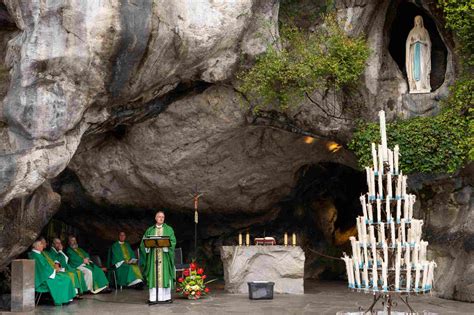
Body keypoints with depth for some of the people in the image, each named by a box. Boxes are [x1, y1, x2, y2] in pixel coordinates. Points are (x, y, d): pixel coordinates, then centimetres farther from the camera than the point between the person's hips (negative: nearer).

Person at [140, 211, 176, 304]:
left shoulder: (169, 229, 10)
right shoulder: (150, 230, 14)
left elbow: (173, 241, -2)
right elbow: (144, 242, 8)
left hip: (164, 255, -1)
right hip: (153, 255, 1)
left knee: (165, 275, -3)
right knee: (153, 276, -4)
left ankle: (166, 297, 1)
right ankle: (153, 298, -6)